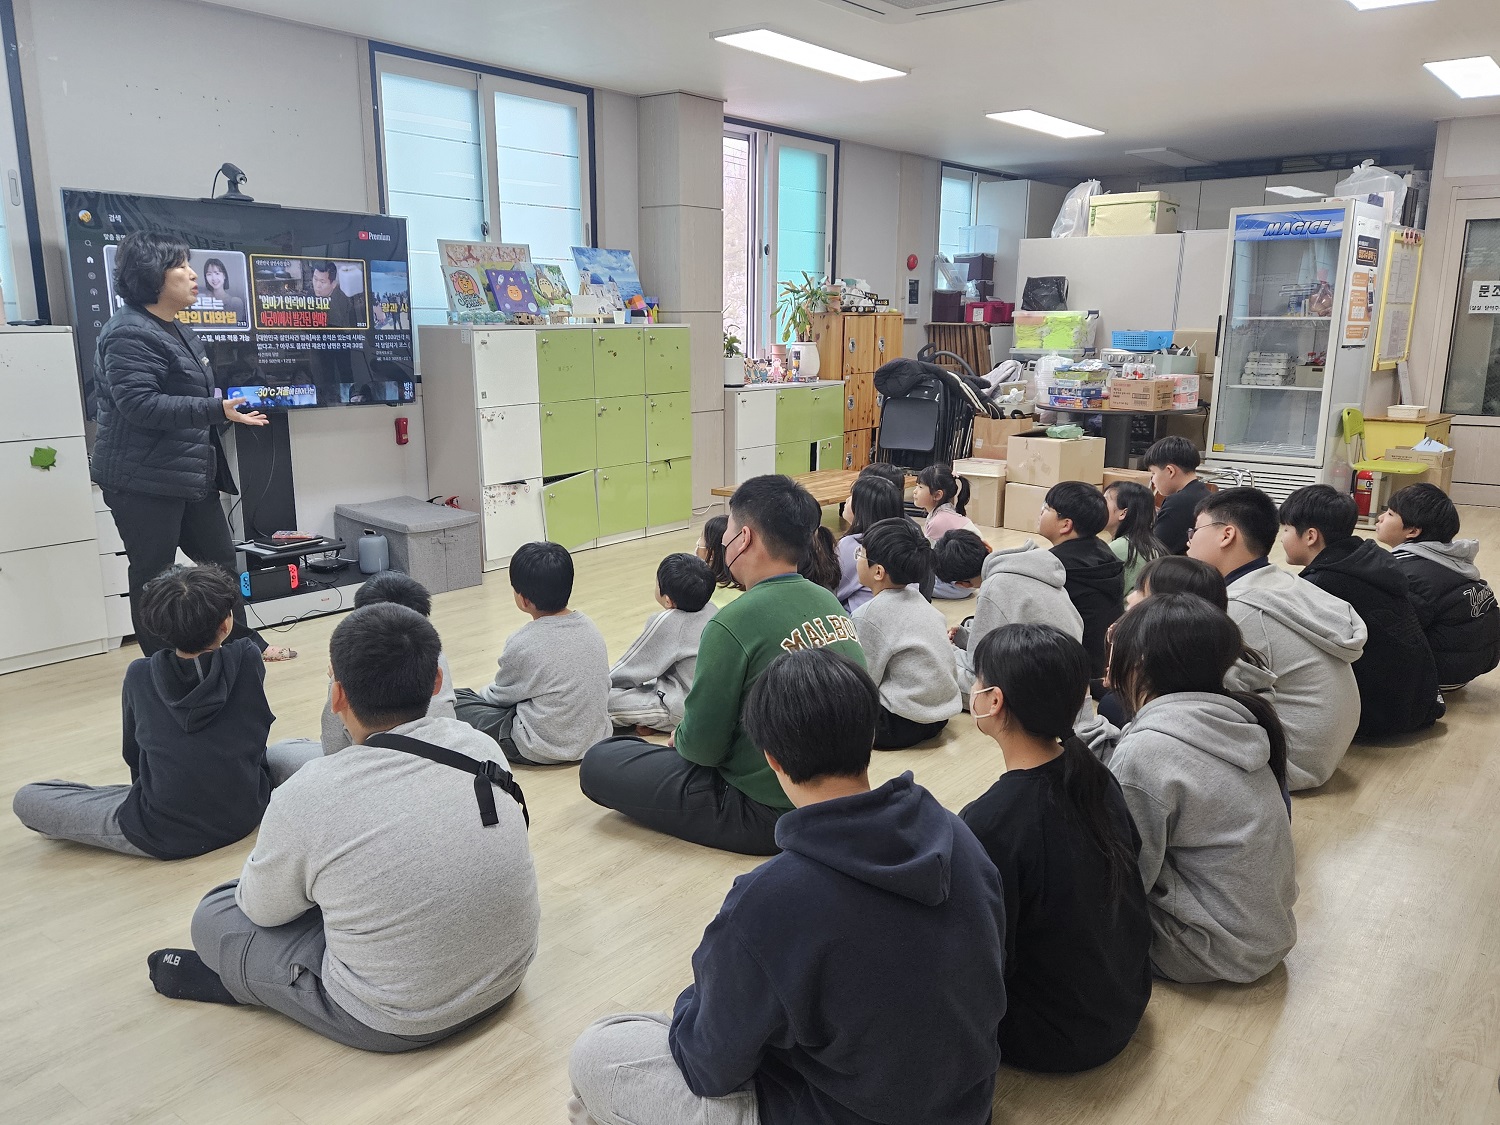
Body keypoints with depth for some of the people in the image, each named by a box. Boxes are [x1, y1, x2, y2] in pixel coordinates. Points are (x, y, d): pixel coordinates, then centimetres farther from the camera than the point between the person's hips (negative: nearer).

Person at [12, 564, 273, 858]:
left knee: (26, 800, 9)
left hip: (168, 836, -3)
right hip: (247, 814, 3)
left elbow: (133, 755, 9)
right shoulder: (248, 660, -10)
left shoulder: (139, 676, -8)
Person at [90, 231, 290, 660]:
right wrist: (216, 410, -27)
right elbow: (139, 403, -26)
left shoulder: (176, 331, 16)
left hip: (191, 475, 10)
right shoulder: (129, 334, -16)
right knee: (153, 574, 0)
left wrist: (229, 410, 20)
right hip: (143, 481, -10)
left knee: (220, 559, 16)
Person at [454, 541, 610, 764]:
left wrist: (483, 693, 22)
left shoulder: (522, 644, -19)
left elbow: (500, 696, -2)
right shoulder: (592, 629, -3)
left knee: (456, 700, 4)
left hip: (542, 751, -7)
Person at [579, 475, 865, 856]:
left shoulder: (735, 624, -23)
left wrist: (681, 736, 7)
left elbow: (701, 748, -16)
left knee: (598, 763, 3)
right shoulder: (831, 604, 0)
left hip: (767, 814, -8)